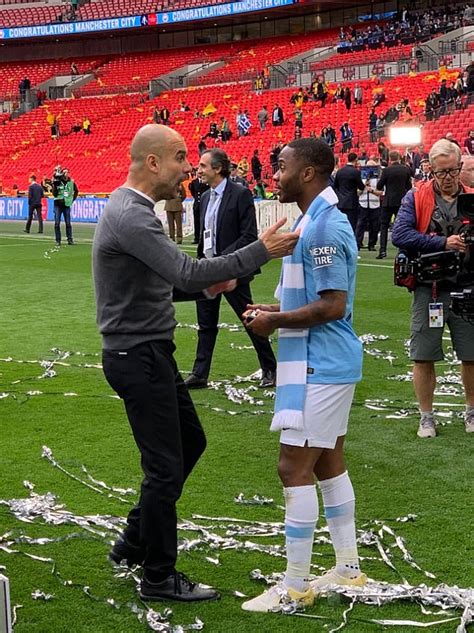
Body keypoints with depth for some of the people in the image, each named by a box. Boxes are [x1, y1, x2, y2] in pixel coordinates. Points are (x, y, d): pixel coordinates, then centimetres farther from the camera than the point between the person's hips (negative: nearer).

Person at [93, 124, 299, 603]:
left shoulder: (130, 209, 12)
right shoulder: (131, 216, -22)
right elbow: (187, 272, -29)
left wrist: (204, 284, 3)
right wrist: (260, 251, -26)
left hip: (149, 352, 11)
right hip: (138, 357, -11)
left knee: (190, 442, 20)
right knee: (166, 466, -1)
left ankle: (135, 541, 30)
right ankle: (159, 578, 14)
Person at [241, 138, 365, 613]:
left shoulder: (323, 226, -20)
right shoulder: (319, 221, 13)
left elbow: (333, 305, -23)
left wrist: (275, 321, -13)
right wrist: (275, 309, 9)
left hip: (318, 366, -11)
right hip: (326, 362, 11)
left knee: (294, 468, -6)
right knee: (328, 463, 16)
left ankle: (295, 586, 3)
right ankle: (348, 568, 27)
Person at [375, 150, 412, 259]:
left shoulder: (387, 170, -11)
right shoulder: (405, 170, -1)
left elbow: (379, 186, -6)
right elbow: (409, 186, 6)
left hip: (389, 202, -3)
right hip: (402, 201, 3)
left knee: (384, 225, 3)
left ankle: (383, 250, -6)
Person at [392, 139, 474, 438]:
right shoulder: (416, 198, -1)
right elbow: (400, 234, -13)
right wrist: (443, 243, -19)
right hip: (429, 289, -2)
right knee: (424, 357, 4)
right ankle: (427, 417, 19)